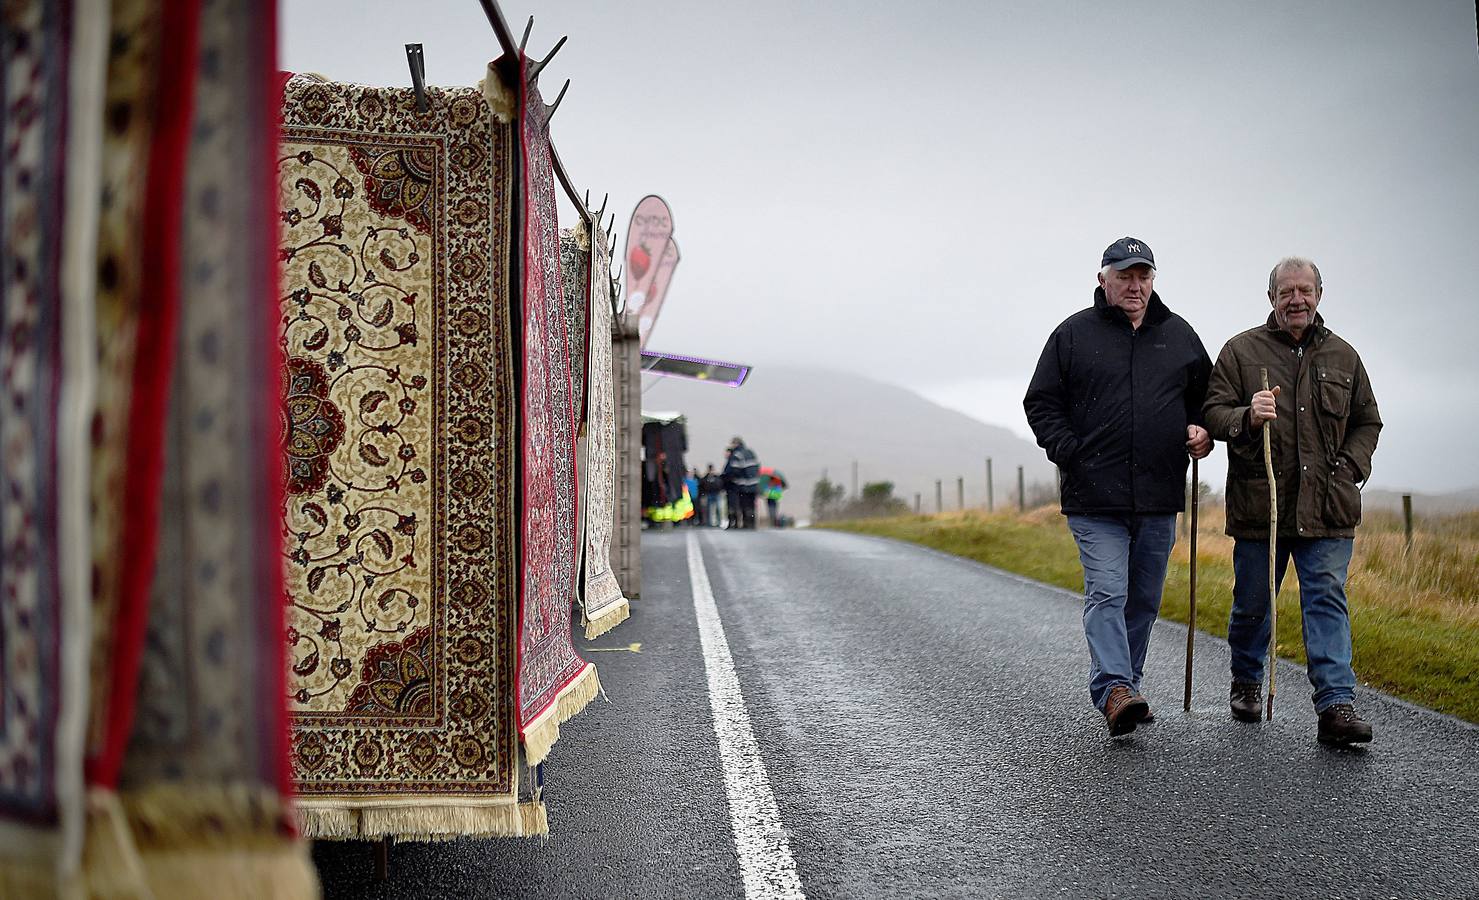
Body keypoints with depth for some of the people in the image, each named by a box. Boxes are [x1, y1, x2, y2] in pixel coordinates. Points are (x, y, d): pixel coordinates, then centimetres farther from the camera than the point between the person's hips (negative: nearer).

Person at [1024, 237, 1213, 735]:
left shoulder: (1179, 334, 12)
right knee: (1106, 593, -14)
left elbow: (1206, 395, 24)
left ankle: (1125, 687, 23)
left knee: (1144, 600, 11)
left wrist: (1202, 431, 3)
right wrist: (1070, 453, -8)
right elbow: (1041, 404, 3)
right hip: (1096, 497, -4)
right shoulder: (1073, 334, 2)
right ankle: (1114, 690, -18)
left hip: (1159, 496, 4)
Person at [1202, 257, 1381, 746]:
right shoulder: (1241, 350, 3)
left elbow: (1367, 422, 20)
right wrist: (1247, 417, -22)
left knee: (1327, 600, -6)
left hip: (1327, 509, 1)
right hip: (1258, 503, -1)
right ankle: (1246, 683, 32)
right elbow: (1212, 413, -1)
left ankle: (1336, 705, -10)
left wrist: (1349, 468, 4)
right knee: (1252, 604, 10)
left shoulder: (1343, 356, 12)